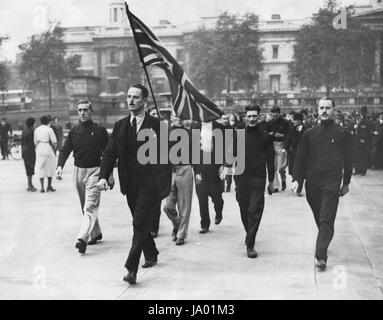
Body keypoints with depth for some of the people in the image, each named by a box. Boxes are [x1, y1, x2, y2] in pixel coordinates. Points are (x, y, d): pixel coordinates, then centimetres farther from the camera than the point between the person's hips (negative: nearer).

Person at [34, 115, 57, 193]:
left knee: (40, 168, 7)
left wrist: (37, 149, 16)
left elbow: (35, 142, 8)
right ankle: (49, 186, 12)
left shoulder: (36, 129, 7)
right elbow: (54, 142, -9)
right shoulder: (49, 129, -7)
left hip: (39, 149, 4)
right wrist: (54, 150, 3)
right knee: (50, 168, 9)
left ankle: (42, 187, 3)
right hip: (48, 149, -4)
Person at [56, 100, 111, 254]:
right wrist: (60, 166, -16)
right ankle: (95, 233, 31)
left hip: (94, 170, -5)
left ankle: (82, 238, -25)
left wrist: (110, 175, -1)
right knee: (85, 206, 15)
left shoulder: (100, 130, -3)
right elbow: (65, 150, 2)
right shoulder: (74, 131, 6)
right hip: (78, 171, 5)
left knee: (90, 206, -16)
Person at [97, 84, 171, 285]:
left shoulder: (156, 126, -4)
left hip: (150, 183, -5)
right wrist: (103, 176, -10)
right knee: (140, 223, 17)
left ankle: (131, 269, -11)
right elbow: (110, 153, 6)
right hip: (130, 184, 5)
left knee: (140, 224, -12)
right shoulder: (120, 126, 9)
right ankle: (151, 255, 38)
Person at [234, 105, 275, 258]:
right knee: (244, 210, 12)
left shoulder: (265, 135, 0)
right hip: (241, 177, 2)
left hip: (258, 178, -2)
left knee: (255, 211, -8)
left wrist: (271, 181, 4)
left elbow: (270, 158, 4)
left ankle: (250, 245, -6)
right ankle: (249, 234, 35)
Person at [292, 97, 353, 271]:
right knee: (319, 218, 13)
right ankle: (323, 242, 34)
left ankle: (321, 256, -8)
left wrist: (346, 183, 8)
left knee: (326, 221, -7)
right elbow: (300, 157, 9)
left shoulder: (342, 133, 1)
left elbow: (347, 159, 7)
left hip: (332, 184, -3)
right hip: (312, 183, 3)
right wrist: (296, 179, 2)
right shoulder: (310, 133, 7)